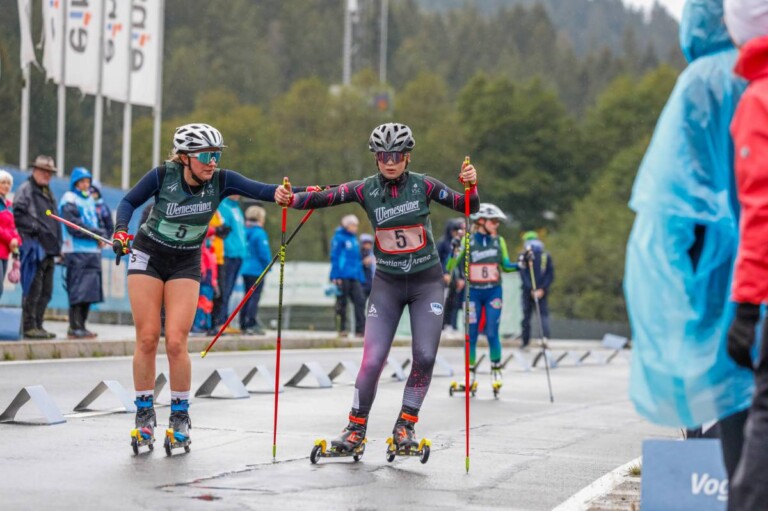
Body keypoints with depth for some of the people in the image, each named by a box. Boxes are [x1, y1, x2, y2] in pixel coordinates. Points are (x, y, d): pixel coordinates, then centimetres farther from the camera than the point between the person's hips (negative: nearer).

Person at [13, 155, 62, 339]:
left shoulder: (49, 194, 25)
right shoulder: (25, 190, -1)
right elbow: (18, 215, -13)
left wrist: (57, 246, 18)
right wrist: (35, 228, -19)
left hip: (48, 248, 9)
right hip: (33, 246, -9)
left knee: (46, 291, 10)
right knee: (33, 289, -9)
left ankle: (37, 325, 16)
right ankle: (29, 326, -7)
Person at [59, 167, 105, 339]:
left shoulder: (90, 200, 21)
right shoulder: (70, 199, -3)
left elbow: (97, 222, 22)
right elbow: (74, 226, -13)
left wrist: (102, 236, 0)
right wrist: (98, 233, -10)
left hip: (92, 252, 8)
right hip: (77, 252, -8)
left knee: (89, 291, 6)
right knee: (79, 291, -10)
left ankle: (81, 326, 11)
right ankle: (75, 327, -9)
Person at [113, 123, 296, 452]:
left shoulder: (221, 181, -14)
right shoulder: (164, 175, -17)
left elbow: (262, 190, -24)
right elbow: (129, 202, -5)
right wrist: (121, 231, -22)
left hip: (185, 264, 1)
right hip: (148, 256, -1)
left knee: (176, 342, -10)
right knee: (147, 339, -3)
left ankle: (180, 415, 5)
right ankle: (144, 412, 11)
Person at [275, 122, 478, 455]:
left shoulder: (423, 186, -7)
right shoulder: (366, 190, -6)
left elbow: (468, 207, -5)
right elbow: (325, 198, -13)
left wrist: (471, 186, -25)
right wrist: (292, 199, -30)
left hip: (427, 282, 0)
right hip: (387, 283, 0)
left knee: (425, 356, -9)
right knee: (372, 359, -8)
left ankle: (405, 425, 9)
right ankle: (356, 427, 8)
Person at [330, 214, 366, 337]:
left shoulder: (354, 239, 18)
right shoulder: (339, 238, -4)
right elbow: (334, 257, -8)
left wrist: (361, 277, 18)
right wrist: (336, 276, -15)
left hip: (354, 277, 7)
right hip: (342, 276, -7)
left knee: (360, 300, -4)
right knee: (342, 303, 0)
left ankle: (360, 329, -6)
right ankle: (342, 329, 6)